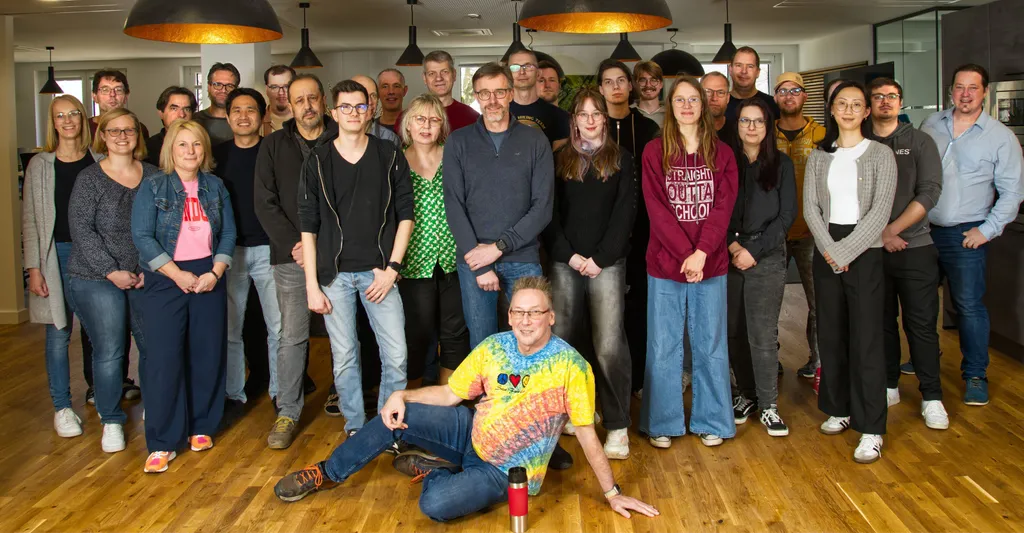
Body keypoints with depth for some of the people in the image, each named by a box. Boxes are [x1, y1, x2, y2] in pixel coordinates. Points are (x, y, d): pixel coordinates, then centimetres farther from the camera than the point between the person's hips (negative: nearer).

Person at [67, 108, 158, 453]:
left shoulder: (153, 176, 6)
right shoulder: (89, 179, -1)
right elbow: (81, 230, -7)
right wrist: (111, 271, -12)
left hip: (146, 277, 3)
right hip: (97, 279, -2)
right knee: (109, 352, -1)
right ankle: (111, 420, 15)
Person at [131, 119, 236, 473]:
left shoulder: (214, 186, 9)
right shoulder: (152, 187, -1)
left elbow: (229, 233, 7)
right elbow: (142, 237, -8)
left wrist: (215, 272, -7)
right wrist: (179, 275, -13)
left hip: (208, 278, 3)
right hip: (165, 281, -3)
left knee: (208, 355, 5)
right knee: (164, 358, -6)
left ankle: (201, 427, 21)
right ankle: (162, 443, 2)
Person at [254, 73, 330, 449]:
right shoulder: (274, 146, 8)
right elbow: (265, 203, 3)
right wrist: (293, 244, -8)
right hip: (292, 257, 0)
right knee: (292, 336, 2)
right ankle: (287, 413, 11)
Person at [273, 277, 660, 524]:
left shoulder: (569, 366, -19)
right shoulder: (493, 348, -4)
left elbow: (587, 434, -15)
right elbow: (450, 394, 4)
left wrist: (612, 494, -12)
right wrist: (402, 396, -10)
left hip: (507, 472, -5)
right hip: (472, 433, 5)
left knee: (435, 504, -29)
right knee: (396, 417, -9)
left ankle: (436, 472, 7)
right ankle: (328, 474, 12)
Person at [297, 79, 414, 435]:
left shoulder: (390, 157, 3)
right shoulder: (317, 163, 3)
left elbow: (405, 215, 4)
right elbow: (308, 228, 3)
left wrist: (391, 268, -5)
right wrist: (311, 285, -2)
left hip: (377, 272, 0)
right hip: (334, 274, 0)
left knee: (396, 356, -3)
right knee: (344, 358, 6)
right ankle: (355, 428, 22)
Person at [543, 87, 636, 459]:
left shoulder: (621, 160, 9)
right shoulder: (559, 160, 13)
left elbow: (624, 214, 1)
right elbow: (550, 214, 7)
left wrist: (600, 258, -9)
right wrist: (570, 255, -6)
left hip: (607, 263, -2)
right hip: (565, 263, 2)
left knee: (610, 344, -9)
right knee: (562, 340, 2)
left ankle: (618, 427, -3)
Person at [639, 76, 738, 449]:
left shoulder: (721, 154, 6)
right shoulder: (655, 152, 1)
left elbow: (723, 207, -2)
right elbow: (656, 208, -6)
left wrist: (701, 253, -15)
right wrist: (685, 254, -15)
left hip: (710, 264, 1)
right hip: (665, 264, -1)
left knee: (710, 345, 9)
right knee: (663, 347, 5)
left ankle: (711, 422, 22)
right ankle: (662, 423, 18)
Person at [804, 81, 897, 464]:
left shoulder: (880, 154, 0)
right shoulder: (819, 156, 10)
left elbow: (880, 211, -8)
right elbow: (810, 207, 3)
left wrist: (845, 251, -14)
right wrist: (828, 249, -11)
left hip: (864, 252, -4)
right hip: (826, 252, 4)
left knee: (866, 338, -6)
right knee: (830, 333, 8)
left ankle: (871, 429, -1)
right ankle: (839, 409, 24)